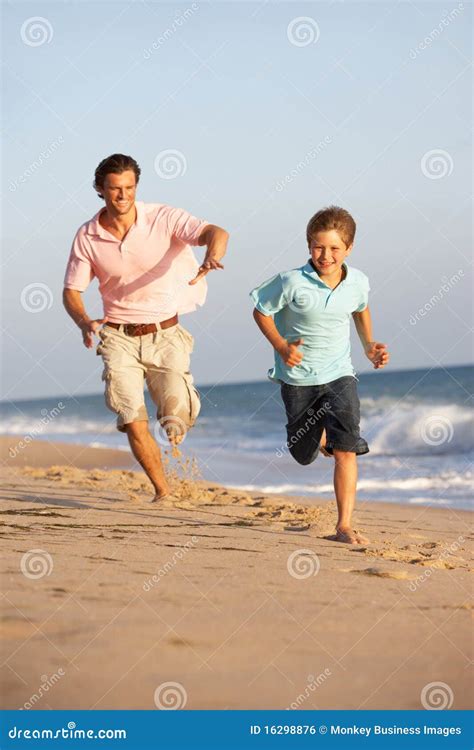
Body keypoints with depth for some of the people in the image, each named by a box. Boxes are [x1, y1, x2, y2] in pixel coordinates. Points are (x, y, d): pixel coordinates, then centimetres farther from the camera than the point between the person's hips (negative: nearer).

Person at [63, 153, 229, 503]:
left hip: (165, 334, -1)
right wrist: (85, 323, -19)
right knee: (133, 424, -10)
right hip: (119, 338, 2)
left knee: (177, 420, -12)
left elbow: (216, 232, -25)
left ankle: (180, 406, 28)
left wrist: (211, 259, -49)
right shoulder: (87, 236, -3)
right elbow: (71, 291, 3)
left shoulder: (163, 218, -12)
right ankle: (163, 491, 12)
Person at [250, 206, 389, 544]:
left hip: (339, 375, 1)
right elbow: (261, 311, -5)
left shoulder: (358, 282, -7)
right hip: (298, 377, -1)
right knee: (305, 453, 15)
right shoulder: (292, 282, -19)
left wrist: (370, 345, 5)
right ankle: (320, 436, 54)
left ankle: (345, 525, -12)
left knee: (346, 449, -16)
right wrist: (281, 347, -18)